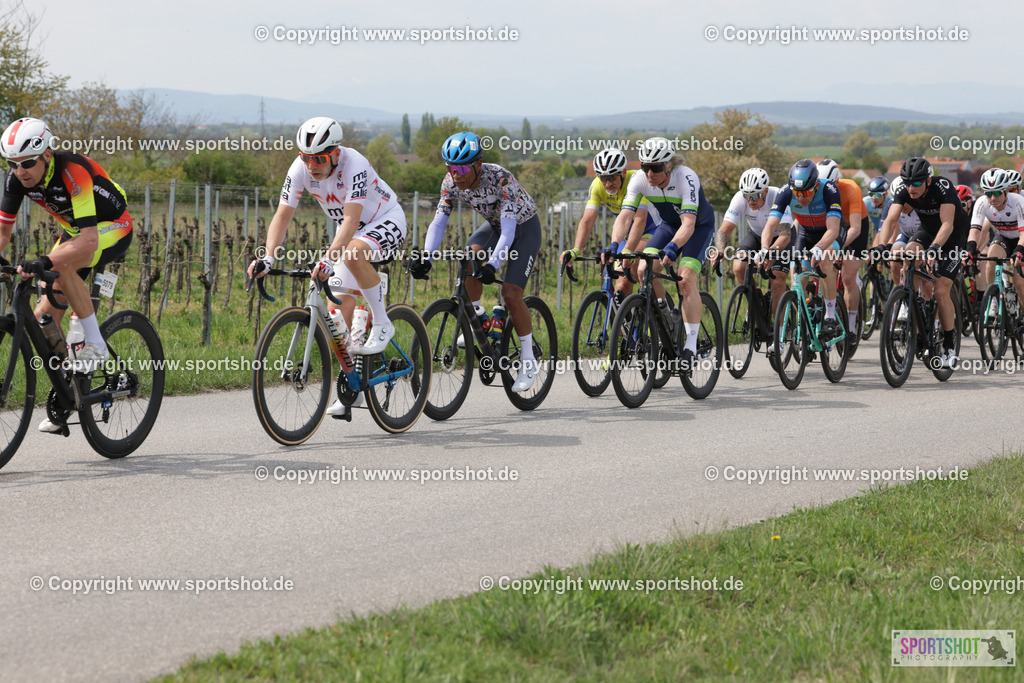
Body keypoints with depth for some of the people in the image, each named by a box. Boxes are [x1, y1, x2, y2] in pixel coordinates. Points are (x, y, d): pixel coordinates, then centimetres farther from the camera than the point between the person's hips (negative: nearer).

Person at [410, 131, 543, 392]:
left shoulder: (501, 180, -35)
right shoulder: (451, 183, -19)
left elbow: (508, 231, -40)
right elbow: (439, 222, -18)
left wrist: (493, 266, -52)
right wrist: (426, 257, -34)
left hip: (524, 227, -5)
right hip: (493, 225, 5)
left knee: (511, 294, -17)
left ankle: (529, 360, -4)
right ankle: (475, 319, -5)